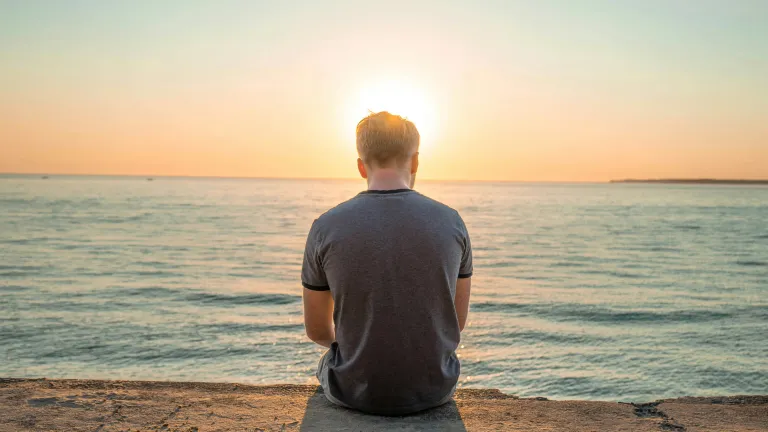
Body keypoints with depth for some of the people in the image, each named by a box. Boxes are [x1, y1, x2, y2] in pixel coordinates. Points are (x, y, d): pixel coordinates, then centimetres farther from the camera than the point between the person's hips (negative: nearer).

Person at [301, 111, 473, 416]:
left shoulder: (325, 228, -13)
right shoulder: (451, 222, -9)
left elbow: (317, 330, -2)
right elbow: (458, 321, 2)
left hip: (356, 390, -1)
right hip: (433, 388, 2)